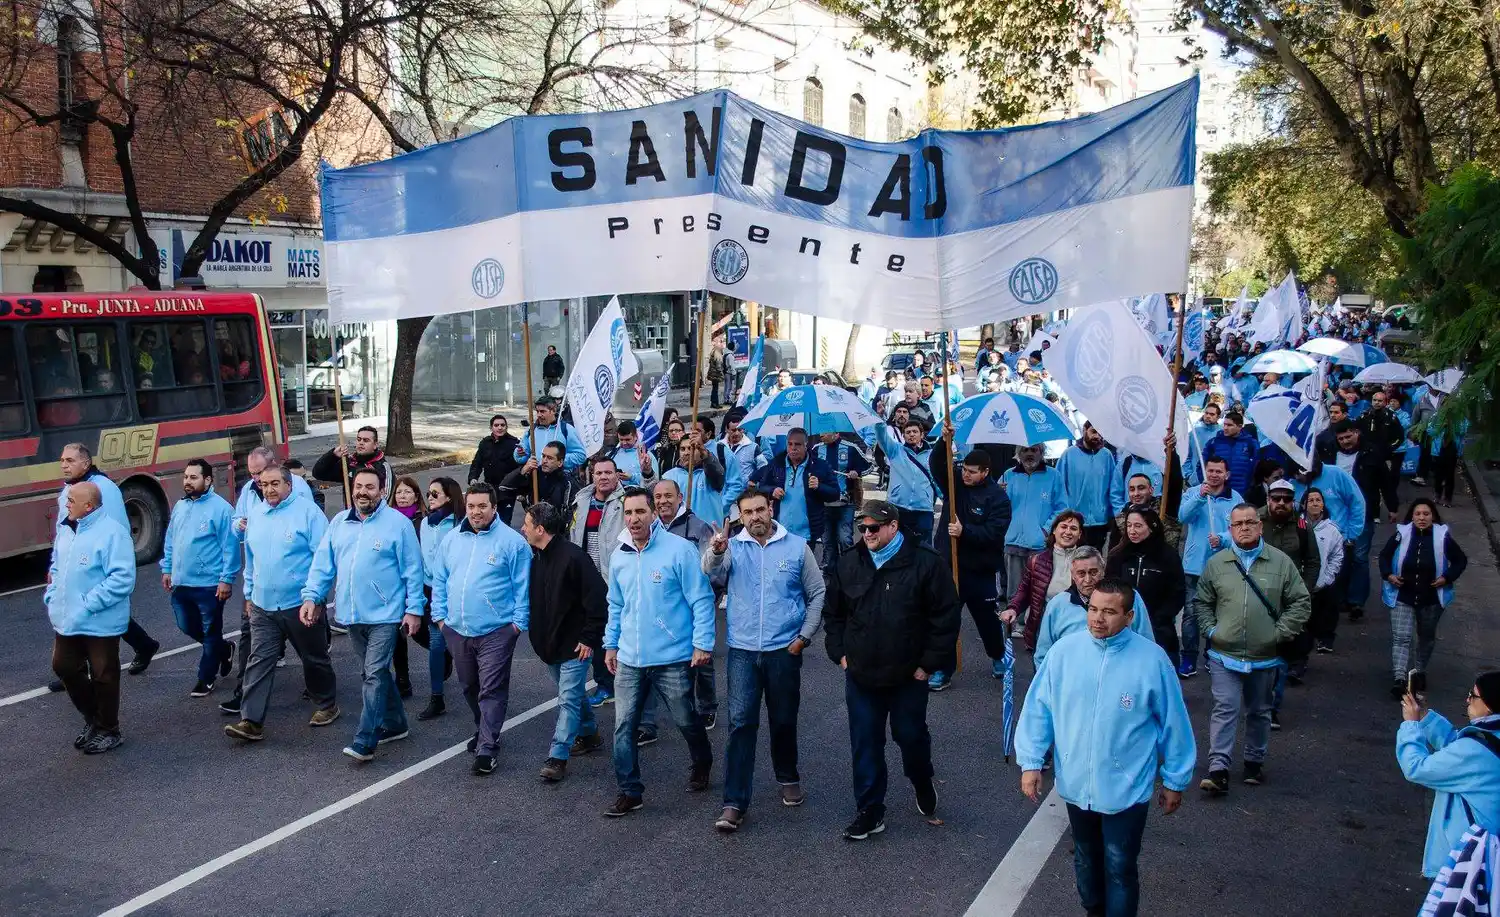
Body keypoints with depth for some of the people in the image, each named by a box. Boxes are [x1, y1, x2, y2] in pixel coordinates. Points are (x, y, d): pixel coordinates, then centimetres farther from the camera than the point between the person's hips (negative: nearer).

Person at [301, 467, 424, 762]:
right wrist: (311, 597, -2)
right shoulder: (339, 523, 9)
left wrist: (414, 608, -9)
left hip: (385, 615, -6)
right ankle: (394, 724, 31)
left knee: (375, 674, -10)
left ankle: (364, 742, -9)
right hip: (352, 615, 6)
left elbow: (412, 570, -6)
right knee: (373, 673, 16)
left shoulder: (398, 523, -6)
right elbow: (323, 563, 9)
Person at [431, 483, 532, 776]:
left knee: (491, 691, -6)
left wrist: (519, 621, -12)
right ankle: (486, 732, 37)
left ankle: (486, 749, -2)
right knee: (470, 688, 19)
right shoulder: (452, 539, 8)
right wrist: (440, 615, 8)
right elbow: (440, 580, 14)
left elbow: (523, 586, -8)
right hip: (457, 631, 6)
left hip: (496, 632, -6)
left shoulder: (512, 541, -8)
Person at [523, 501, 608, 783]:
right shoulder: (536, 557, 5)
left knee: (568, 698, -7)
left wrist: (589, 638, -20)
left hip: (574, 643, -8)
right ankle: (589, 735, 38)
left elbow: (597, 599, -21)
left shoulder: (573, 557, -21)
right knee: (572, 694, 20)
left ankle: (558, 757, -7)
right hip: (549, 642, 9)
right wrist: (537, 634, 12)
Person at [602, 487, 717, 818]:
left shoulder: (679, 549, -11)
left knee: (686, 720, 12)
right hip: (629, 659, 4)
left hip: (672, 658, -4)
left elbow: (701, 599, -10)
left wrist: (703, 643, -13)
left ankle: (701, 764, 41)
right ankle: (630, 791, 13)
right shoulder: (619, 557, 6)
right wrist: (611, 644, 17)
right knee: (623, 726, 1)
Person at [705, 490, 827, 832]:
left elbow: (817, 594, 5)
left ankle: (788, 778, 38)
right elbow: (712, 576, -17)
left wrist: (804, 637, -3)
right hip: (742, 650, 0)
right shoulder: (732, 547, 2)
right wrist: (715, 552, -37)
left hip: (784, 650, 0)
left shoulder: (797, 546, 1)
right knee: (741, 723, -5)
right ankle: (734, 804, -3)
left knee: (784, 721, 13)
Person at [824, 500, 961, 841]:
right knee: (865, 744, 6)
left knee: (911, 736, 12)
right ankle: (870, 813, 17)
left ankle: (923, 784, 42)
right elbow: (833, 613, 14)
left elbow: (946, 617, -9)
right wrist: (840, 653, 6)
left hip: (908, 676, -3)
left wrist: (930, 663, -10)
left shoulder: (924, 563, -10)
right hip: (860, 675, 3)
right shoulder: (849, 564, 2)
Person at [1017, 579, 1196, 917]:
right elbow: (1037, 708, -3)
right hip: (1075, 784, 3)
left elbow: (1173, 723, -5)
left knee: (1120, 867, 7)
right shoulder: (1064, 651, -10)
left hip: (1126, 788, -3)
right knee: (1086, 858, 23)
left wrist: (1175, 780, 2)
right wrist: (1031, 762, -5)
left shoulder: (1151, 659, -14)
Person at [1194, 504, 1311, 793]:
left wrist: (1279, 633, -5)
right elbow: (1202, 602, 12)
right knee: (1225, 710, -6)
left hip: (1265, 657, 1)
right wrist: (1211, 630, -1)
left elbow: (1301, 603, 2)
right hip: (1225, 655, -1)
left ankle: (1255, 762, 31)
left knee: (1259, 712, 15)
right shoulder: (1217, 563, 1)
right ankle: (1218, 770, -7)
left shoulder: (1281, 563, -1)